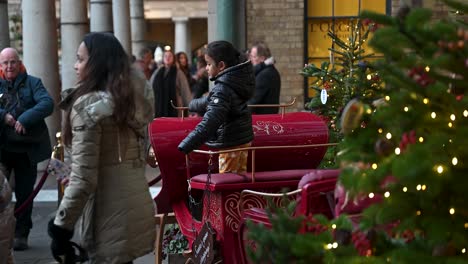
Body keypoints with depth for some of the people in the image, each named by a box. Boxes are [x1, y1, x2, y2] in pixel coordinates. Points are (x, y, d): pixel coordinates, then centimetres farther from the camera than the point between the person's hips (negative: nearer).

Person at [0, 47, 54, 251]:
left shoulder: (32, 83, 2)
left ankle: (21, 234, 17)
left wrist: (25, 119, -25)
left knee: (24, 193, 7)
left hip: (27, 148, 0)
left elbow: (47, 103, -13)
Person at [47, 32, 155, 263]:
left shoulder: (89, 106, -15)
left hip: (109, 217, -8)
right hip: (137, 208, 8)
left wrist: (60, 228, -14)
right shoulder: (132, 96, 9)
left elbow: (83, 179, -20)